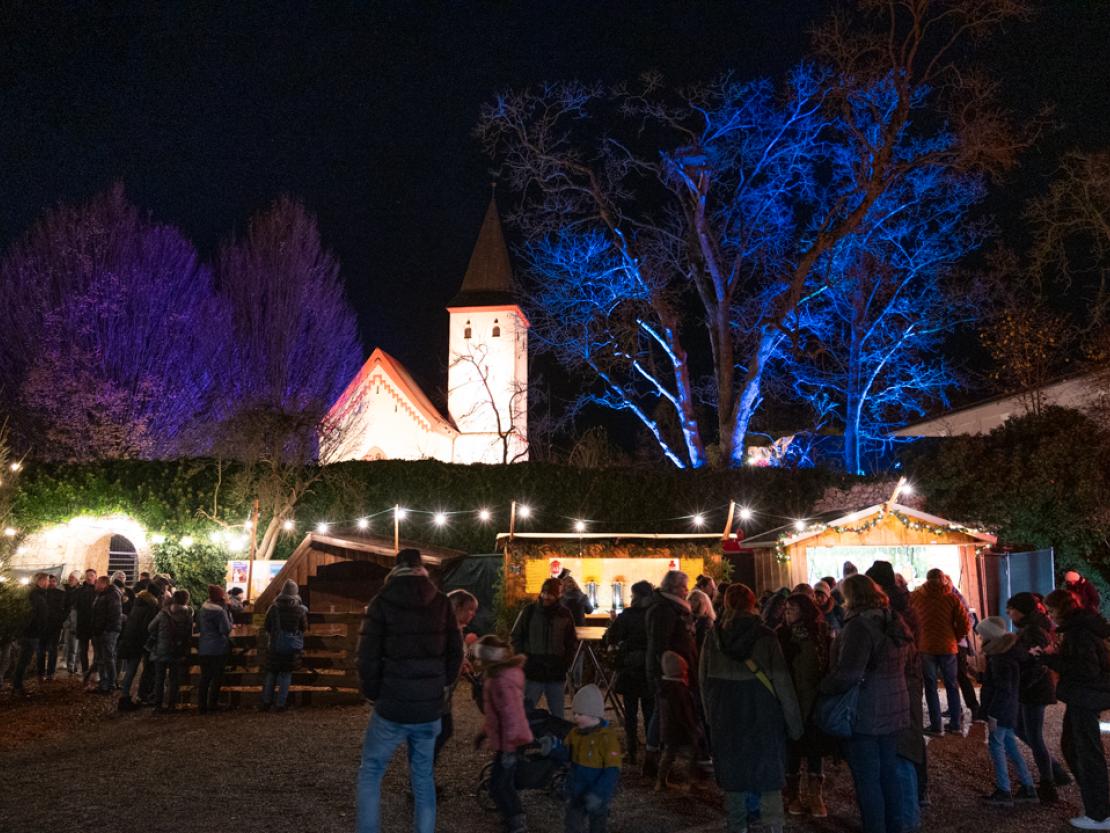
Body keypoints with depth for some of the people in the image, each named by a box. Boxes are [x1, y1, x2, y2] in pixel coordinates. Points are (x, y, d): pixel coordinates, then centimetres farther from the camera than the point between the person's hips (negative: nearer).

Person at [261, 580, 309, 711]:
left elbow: (266, 627, 2)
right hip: (293, 647, -1)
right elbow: (304, 627, 3)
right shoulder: (300, 609, -9)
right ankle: (280, 703, 5)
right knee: (286, 674, 7)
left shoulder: (274, 607, -7)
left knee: (271, 673, 13)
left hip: (275, 645, 1)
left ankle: (266, 701, 14)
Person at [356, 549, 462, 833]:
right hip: (430, 707, 3)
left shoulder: (383, 602, -6)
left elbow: (367, 655, -9)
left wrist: (373, 693, 4)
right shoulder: (441, 602, 2)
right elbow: (455, 651, 4)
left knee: (370, 773, 12)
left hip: (392, 707, -3)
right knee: (423, 777, 15)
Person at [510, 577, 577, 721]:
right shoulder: (529, 611, -2)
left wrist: (565, 663, 2)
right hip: (532, 673, -2)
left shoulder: (565, 615, 3)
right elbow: (516, 638, 5)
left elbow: (572, 644, 13)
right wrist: (523, 660, -3)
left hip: (557, 675, 2)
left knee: (558, 715, 9)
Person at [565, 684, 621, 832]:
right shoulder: (575, 733, -1)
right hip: (576, 793, 5)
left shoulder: (607, 738, -21)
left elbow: (612, 771, -24)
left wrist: (598, 795, -31)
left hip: (597, 797, -5)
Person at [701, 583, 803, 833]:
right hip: (762, 718, -3)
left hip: (725, 718, 3)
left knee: (732, 775, 15)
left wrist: (711, 716, 13)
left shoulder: (713, 636, -1)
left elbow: (703, 679, 5)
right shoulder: (765, 636, -9)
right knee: (769, 776, 6)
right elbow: (782, 681, -10)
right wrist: (793, 721, -3)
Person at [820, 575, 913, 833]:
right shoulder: (893, 621, 7)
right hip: (893, 710, 9)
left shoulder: (859, 625, -21)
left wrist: (824, 686, -14)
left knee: (867, 778, 2)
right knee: (889, 772, 18)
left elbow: (848, 674, -28)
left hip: (864, 715, -9)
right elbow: (907, 659, 23)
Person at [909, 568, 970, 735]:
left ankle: (936, 726, 5)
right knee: (951, 685, 13)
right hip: (948, 647, 1)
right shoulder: (951, 598, -1)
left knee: (931, 686, 5)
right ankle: (956, 724, 17)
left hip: (925, 647, -1)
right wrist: (955, 639, 11)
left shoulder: (915, 597, 0)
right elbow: (965, 625, -4)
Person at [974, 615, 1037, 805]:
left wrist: (993, 714, -21)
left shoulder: (1000, 658, -22)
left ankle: (1003, 791, 1)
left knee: (996, 745, -2)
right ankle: (1028, 787, 22)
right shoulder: (1007, 651, 9)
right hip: (1008, 710, 10)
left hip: (1001, 710, -10)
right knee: (1010, 746, 16)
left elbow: (1003, 689, -23)